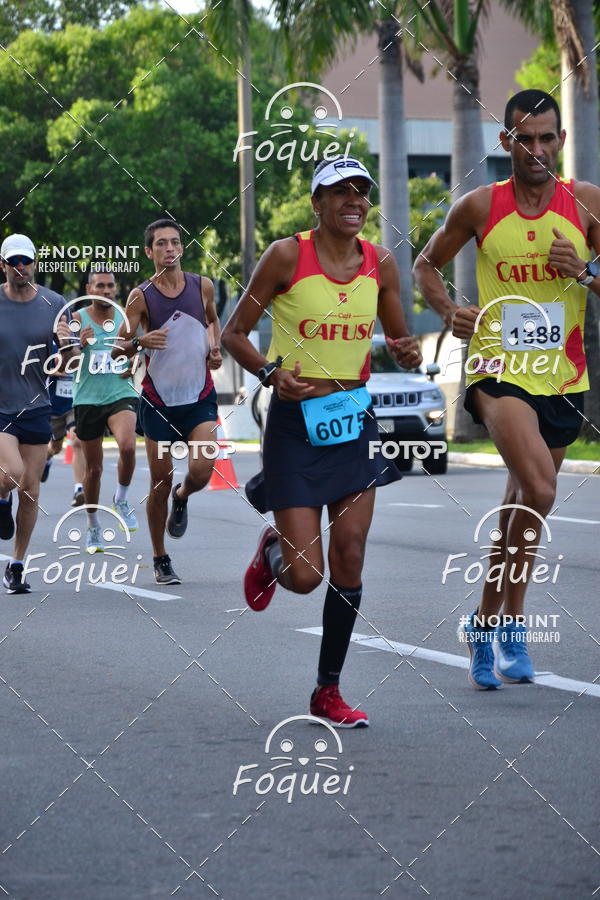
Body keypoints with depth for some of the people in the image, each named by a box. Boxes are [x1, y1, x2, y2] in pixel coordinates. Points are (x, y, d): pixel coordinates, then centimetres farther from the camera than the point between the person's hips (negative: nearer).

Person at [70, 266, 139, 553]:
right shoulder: (77, 319, -3)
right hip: (87, 399, 0)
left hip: (121, 395, 0)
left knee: (128, 446, -28)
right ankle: (93, 528, 26)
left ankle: (121, 499, -2)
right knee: (93, 468, 8)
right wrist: (79, 346, -27)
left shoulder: (127, 316, 4)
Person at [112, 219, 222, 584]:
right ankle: (161, 560, 19)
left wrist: (216, 348, 3)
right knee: (161, 482, 2)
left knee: (201, 472, -16)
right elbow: (117, 349, -5)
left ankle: (182, 499, 22)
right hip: (158, 400, -1)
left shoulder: (203, 286, 1)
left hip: (200, 397, 1)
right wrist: (140, 342, -26)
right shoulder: (141, 297, -6)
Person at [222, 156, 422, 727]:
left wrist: (408, 354, -9)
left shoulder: (380, 263, 2)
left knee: (349, 561, -1)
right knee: (304, 576, -8)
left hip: (354, 420, 4)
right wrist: (270, 372, -21)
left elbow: (398, 339, 15)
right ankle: (271, 551, 31)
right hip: (296, 422, -4)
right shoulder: (287, 256, -10)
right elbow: (233, 333, -3)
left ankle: (328, 693, 12)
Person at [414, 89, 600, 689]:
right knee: (537, 489, -24)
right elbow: (425, 265, 13)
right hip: (498, 370, -3)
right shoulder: (479, 207, -1)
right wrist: (451, 314, -4)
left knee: (522, 504, 14)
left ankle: (488, 623, 31)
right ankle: (510, 623, -11)